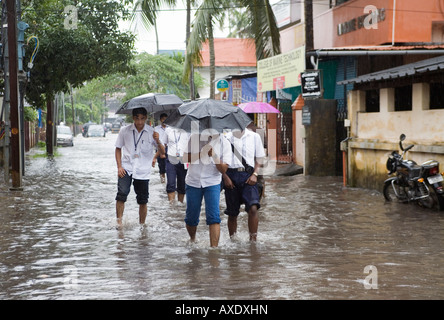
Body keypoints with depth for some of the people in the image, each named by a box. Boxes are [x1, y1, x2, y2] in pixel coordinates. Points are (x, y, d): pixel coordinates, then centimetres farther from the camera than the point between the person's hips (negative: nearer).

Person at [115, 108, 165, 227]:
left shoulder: (151, 132, -1)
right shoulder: (125, 131, 0)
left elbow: (163, 152, -2)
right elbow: (118, 149, 10)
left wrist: (157, 141, -22)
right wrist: (119, 166, -1)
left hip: (143, 171, 1)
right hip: (126, 168, 0)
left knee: (143, 201, 6)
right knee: (121, 194, -20)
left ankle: (142, 225, 22)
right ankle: (119, 221, -12)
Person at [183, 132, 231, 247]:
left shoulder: (224, 143, -2)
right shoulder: (195, 137, 2)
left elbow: (223, 169, -7)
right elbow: (186, 157, 0)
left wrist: (214, 156, -23)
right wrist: (201, 154, -16)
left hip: (212, 183, -1)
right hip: (193, 182, 2)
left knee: (213, 217, -15)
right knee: (191, 217, 10)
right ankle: (192, 239, 38)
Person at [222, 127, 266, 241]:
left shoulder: (254, 136, 8)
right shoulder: (227, 137, 6)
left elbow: (259, 158, 12)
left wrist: (255, 174, -3)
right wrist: (225, 177, -2)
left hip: (248, 175, 0)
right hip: (231, 175, 1)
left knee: (253, 207, -18)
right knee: (232, 213, 6)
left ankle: (253, 239, -12)